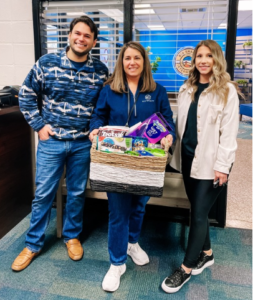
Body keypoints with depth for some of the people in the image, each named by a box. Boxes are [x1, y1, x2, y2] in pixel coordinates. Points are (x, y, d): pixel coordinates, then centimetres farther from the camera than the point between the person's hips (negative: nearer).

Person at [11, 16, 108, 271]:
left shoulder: (101, 71, -2)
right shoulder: (46, 63, -5)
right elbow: (26, 95, 3)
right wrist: (39, 125, -3)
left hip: (83, 144, 1)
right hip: (51, 141, -1)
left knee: (77, 193, 14)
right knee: (43, 194, 8)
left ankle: (72, 236, 36)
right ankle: (33, 244, 27)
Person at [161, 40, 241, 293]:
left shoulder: (227, 90, -6)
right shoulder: (187, 88, 11)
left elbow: (229, 131, -11)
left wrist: (223, 165, -15)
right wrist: (176, 151, 9)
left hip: (210, 161, -5)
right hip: (187, 157, 6)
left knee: (198, 213, -1)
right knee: (198, 209, 15)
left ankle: (186, 268, 14)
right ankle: (206, 253, 36)